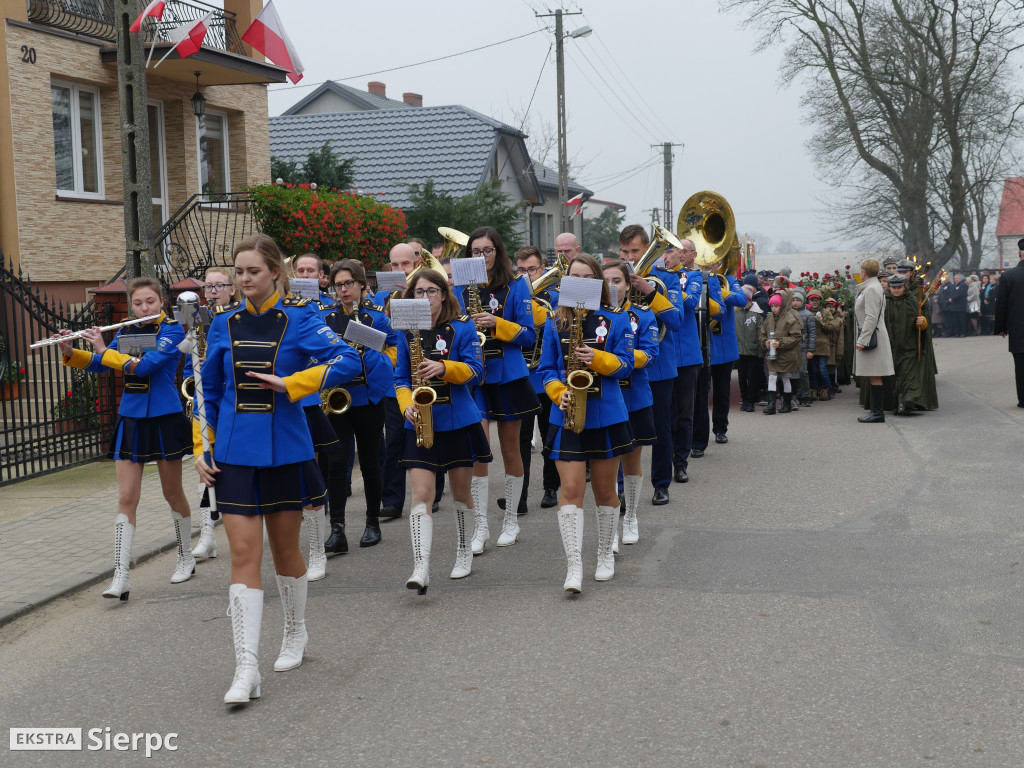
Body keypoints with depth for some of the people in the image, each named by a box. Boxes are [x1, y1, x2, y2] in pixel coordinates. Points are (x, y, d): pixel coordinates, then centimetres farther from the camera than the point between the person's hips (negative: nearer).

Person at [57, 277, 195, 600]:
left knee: (172, 493, 10)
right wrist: (70, 352, -6)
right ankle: (120, 576, -6)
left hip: (164, 419, -4)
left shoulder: (172, 330, -10)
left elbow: (144, 365, -23)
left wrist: (104, 350, -16)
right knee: (126, 498, -3)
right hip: (130, 420, 4)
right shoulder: (125, 332, 8)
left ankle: (186, 558, 30)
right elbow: (97, 364, 12)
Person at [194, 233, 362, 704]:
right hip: (234, 453, 2)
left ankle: (295, 634, 37)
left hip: (285, 449, -2)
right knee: (243, 552, -6)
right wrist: (201, 448, 7)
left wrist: (289, 384, -23)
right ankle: (246, 668, -9)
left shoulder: (298, 319, -3)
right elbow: (210, 391, 14)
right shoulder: (224, 323, 7)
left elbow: (348, 360, -17)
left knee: (285, 547, 12)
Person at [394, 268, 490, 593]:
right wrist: (407, 405, -9)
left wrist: (443, 368, -23)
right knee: (421, 494, -10)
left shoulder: (462, 327, -1)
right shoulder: (407, 332, 6)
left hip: (458, 420, -1)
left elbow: (475, 370, -7)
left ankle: (464, 550, 34)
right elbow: (401, 377, 9)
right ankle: (421, 569, -16)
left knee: (461, 491, 11)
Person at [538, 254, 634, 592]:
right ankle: (574, 567, -8)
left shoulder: (616, 319, 3)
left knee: (605, 489, 11)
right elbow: (547, 369, 7)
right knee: (571, 489, -8)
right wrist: (559, 393, -11)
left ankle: (605, 555, 28)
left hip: (607, 415, 0)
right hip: (568, 414, 0)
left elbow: (625, 364, -2)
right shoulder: (555, 323, 6)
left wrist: (597, 358, -20)